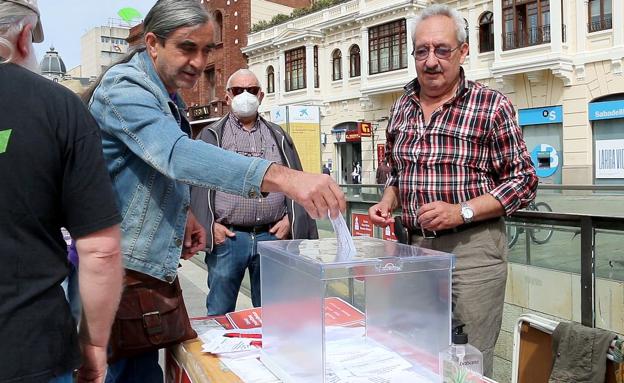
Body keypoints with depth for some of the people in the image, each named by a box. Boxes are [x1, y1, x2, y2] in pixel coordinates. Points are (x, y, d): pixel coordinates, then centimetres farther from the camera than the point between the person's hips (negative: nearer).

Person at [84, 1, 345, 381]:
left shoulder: (169, 99, 14)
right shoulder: (126, 87, -16)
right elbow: (178, 154, -35)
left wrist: (183, 212, 11)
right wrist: (282, 177, -45)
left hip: (150, 270, 8)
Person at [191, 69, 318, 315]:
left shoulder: (278, 137, 15)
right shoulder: (212, 136, 7)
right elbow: (199, 183, 0)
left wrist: (289, 219, 0)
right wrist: (210, 226, -9)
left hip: (272, 236, 2)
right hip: (227, 237, -2)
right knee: (220, 313, 7)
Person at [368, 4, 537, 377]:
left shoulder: (491, 105, -8)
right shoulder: (402, 108, 9)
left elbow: (524, 181, -6)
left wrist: (462, 212, -18)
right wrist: (388, 202, 0)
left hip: (472, 247, -5)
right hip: (415, 244, 5)